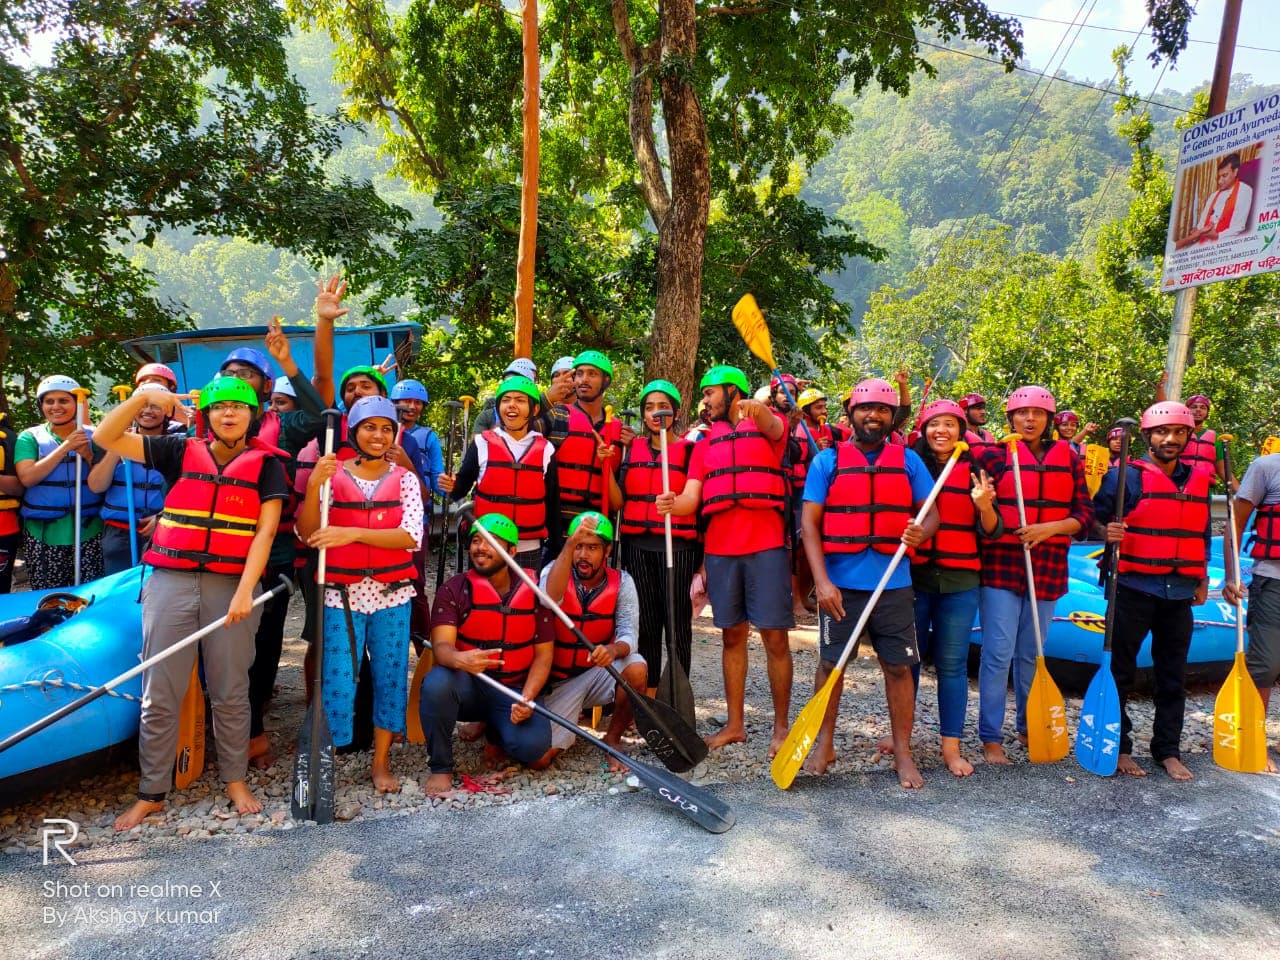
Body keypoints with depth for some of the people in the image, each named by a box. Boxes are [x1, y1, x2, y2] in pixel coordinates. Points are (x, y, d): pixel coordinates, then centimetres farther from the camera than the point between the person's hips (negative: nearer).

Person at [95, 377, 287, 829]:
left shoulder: (266, 462, 4)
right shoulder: (180, 451, 10)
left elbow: (265, 530, -3)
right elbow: (106, 437, 7)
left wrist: (245, 591, -13)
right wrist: (143, 396, -7)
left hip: (233, 586, -1)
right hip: (170, 583, 1)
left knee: (231, 692, 7)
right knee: (159, 694, 2)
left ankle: (235, 779, 23)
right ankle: (151, 793, 15)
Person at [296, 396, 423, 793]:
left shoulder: (405, 479, 3)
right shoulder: (332, 473, 1)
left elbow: (411, 536, -11)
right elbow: (307, 534, -6)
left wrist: (351, 533, -21)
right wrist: (313, 485, -21)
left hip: (391, 594, 1)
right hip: (342, 594, -1)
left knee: (391, 675, 7)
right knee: (337, 680, -2)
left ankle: (381, 762, 22)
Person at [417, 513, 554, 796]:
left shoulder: (533, 592, -1)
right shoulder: (453, 589, -6)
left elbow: (544, 653, 0)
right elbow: (441, 645, -19)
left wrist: (527, 698, -16)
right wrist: (459, 659, -44)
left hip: (515, 690, 1)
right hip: (467, 686, -1)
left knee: (533, 746, -26)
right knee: (436, 682, -35)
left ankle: (496, 734, 13)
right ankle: (441, 768, -12)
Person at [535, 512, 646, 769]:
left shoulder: (621, 582, -7)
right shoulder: (555, 572, -12)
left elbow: (628, 634, -16)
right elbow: (550, 598, -37)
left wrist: (614, 649, -40)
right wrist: (570, 544, -49)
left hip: (600, 672, 1)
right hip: (557, 681, -1)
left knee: (636, 669, -32)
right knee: (538, 758, -17)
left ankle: (613, 738, -5)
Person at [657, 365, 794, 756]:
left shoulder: (769, 426, 6)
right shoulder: (705, 444, 17)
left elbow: (772, 428, -21)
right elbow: (691, 497, 6)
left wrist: (756, 409, -43)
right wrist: (672, 504, -17)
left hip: (766, 547, -4)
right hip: (719, 549, 4)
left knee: (774, 637, -2)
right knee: (732, 636, 11)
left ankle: (781, 726, 10)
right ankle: (735, 724, 20)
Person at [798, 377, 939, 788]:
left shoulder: (908, 460, 8)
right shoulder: (827, 460, 2)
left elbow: (931, 513, 8)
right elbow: (809, 523, -2)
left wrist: (921, 532, -18)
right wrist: (821, 581, -13)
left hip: (893, 584, 1)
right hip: (840, 583, -1)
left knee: (898, 666, 5)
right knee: (831, 663, 7)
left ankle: (902, 753, 19)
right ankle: (824, 745, 23)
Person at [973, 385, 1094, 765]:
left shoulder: (1068, 458, 7)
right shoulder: (993, 455, -1)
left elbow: (1084, 515, 4)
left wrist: (1049, 527, -13)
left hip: (1047, 569, 3)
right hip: (1000, 566, -3)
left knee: (1030, 654, 15)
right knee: (998, 654, -4)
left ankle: (1028, 727, 31)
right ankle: (990, 737, 6)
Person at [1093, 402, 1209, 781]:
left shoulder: (1199, 479, 11)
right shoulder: (1127, 475, -5)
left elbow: (1202, 533, 20)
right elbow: (1094, 517, -7)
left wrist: (1202, 579, 18)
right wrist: (1106, 531, -28)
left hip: (1180, 593, 5)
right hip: (1134, 589, -5)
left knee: (1173, 676, 11)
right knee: (1120, 672, 2)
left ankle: (1168, 750, 23)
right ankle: (1119, 748, 14)